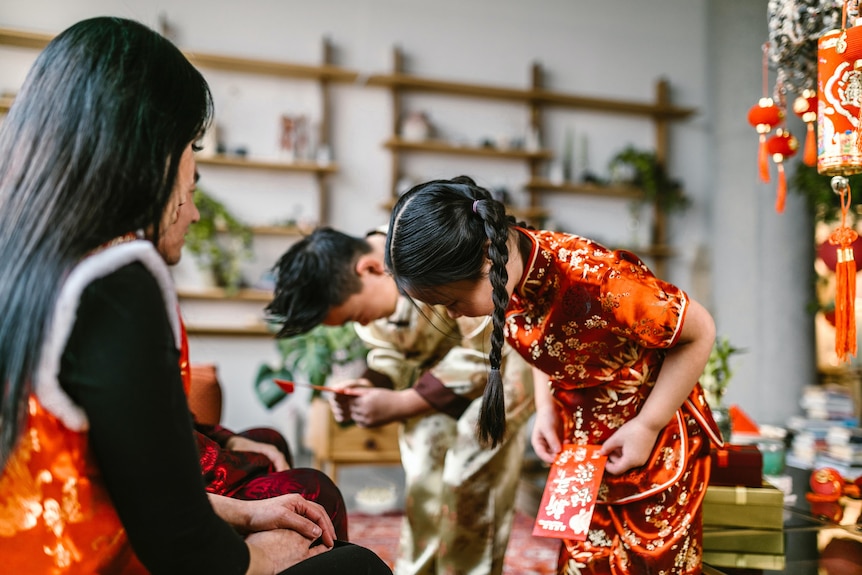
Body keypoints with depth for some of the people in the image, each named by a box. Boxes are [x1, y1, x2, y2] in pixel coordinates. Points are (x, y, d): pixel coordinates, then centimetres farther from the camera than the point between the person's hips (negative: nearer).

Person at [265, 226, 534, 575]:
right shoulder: (362, 288, -12)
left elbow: (485, 355, -30)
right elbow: (389, 353, 2)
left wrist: (399, 405, -31)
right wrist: (367, 386, -21)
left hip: (500, 361, -6)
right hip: (437, 368, 6)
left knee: (469, 487, -11)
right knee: (421, 484, 4)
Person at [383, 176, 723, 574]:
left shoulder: (596, 279, -34)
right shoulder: (510, 273, -13)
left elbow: (698, 333, -20)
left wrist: (648, 426, -17)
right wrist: (546, 408, -3)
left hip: (656, 439, -5)